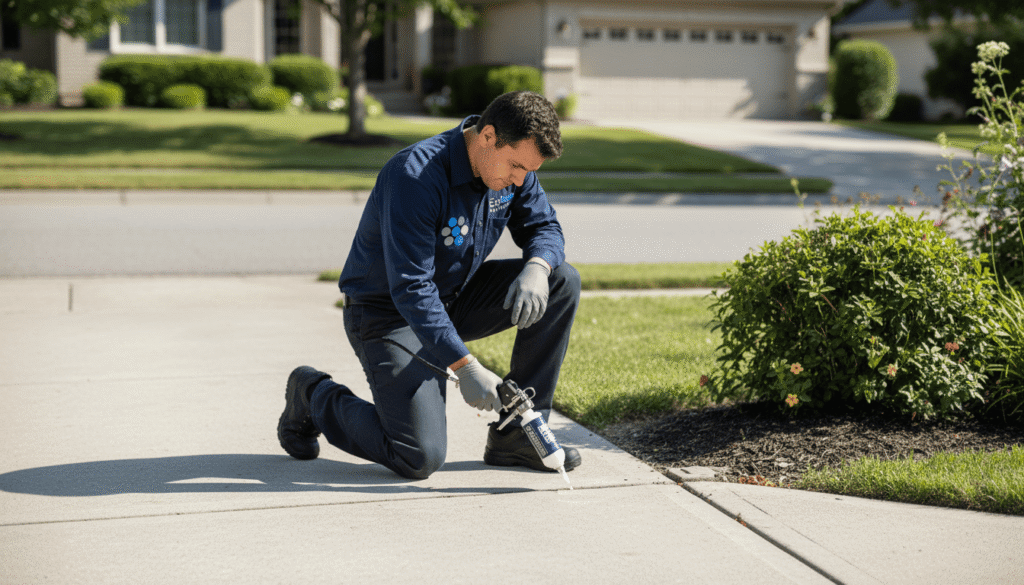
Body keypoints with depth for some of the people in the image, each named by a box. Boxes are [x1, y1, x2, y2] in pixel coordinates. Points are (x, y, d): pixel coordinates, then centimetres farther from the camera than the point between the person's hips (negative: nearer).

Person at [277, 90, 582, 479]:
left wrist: (536, 268, -22)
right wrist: (465, 367, -36)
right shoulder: (415, 175, -31)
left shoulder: (513, 165, -8)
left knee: (562, 281, -11)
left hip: (455, 298, 8)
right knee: (420, 459, -19)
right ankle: (314, 396, 9)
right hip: (388, 312, -7)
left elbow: (544, 227, 4)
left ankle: (515, 435, -4)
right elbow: (410, 289, -32)